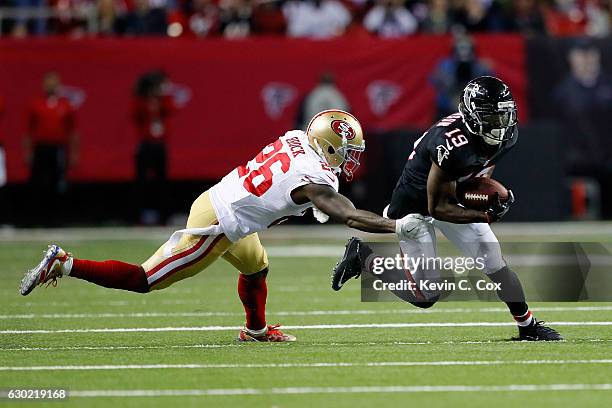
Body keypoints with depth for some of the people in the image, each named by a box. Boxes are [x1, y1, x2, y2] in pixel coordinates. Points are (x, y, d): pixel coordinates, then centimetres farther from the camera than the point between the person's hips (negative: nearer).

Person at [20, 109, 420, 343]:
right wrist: (398, 226, -16)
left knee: (256, 267, 31)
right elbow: (351, 217, -21)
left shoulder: (294, 138, 4)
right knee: (144, 280, -1)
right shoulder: (314, 180, -19)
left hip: (212, 200, 9)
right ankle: (65, 264, -1)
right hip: (215, 227, -9)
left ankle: (256, 329, 50)